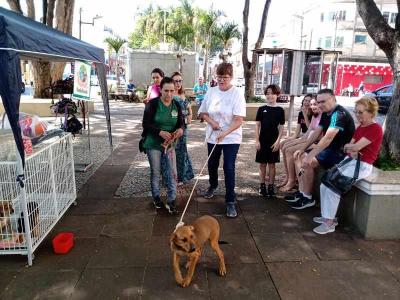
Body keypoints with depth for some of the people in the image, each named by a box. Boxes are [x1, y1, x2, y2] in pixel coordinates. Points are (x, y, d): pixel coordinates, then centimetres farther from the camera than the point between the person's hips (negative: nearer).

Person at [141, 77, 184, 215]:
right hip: (153, 144, -3)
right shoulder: (152, 104, -14)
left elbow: (181, 123, 0)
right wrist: (160, 132, -30)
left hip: (170, 144, 3)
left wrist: (180, 129, -25)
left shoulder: (177, 105, -2)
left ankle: (171, 201, 13)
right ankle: (156, 197, 34)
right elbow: (146, 124, -16)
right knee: (156, 172, 12)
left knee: (173, 173, 0)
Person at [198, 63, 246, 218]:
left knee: (229, 168, -8)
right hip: (212, 136, 4)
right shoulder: (211, 91, 0)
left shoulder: (237, 93, -12)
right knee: (212, 165, 18)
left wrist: (224, 133, -30)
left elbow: (239, 120, -18)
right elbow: (203, 113, 8)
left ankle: (230, 201, 4)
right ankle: (213, 186, 47)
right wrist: (211, 122, -11)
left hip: (231, 138, -4)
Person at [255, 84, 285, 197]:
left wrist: (278, 141, -7)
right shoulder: (261, 109, 1)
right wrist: (257, 140, -4)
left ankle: (271, 186, 16)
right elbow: (257, 125, 1)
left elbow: (281, 127, 1)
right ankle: (262, 185, 18)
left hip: (274, 141, 0)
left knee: (272, 164, 7)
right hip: (262, 141, 0)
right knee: (262, 164, 7)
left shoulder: (280, 110, 0)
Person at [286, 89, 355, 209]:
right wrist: (302, 149, 3)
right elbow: (316, 133, 10)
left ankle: (308, 198, -8)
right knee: (299, 157, 5)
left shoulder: (339, 114, -23)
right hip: (329, 149, 10)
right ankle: (301, 192, 7)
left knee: (308, 162, -24)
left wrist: (310, 156, -39)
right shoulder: (325, 113, 8)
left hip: (341, 153, -10)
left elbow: (328, 138, -35)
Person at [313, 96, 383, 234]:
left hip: (362, 165, -8)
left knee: (332, 188, -21)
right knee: (324, 185, -3)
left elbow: (356, 147, -20)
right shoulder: (360, 127, 14)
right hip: (350, 161, 9)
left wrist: (347, 146, 1)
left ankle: (330, 222, -8)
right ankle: (328, 216, 9)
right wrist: (351, 151, -15)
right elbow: (349, 148, 8)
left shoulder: (375, 129, -13)